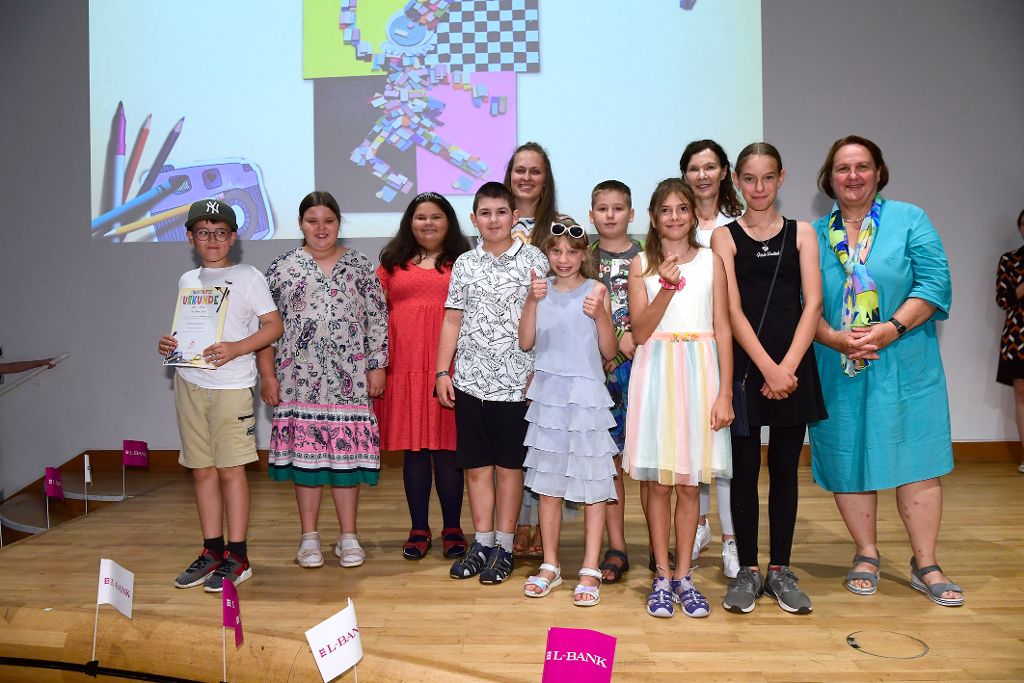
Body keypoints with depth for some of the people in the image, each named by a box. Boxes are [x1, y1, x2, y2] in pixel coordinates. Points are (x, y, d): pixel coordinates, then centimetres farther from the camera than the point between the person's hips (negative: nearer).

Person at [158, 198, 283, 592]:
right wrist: (168, 344, 2)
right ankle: (212, 552, 19)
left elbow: (273, 326, -4)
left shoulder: (247, 277, -1)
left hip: (231, 384, -5)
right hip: (189, 382, 5)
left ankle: (237, 557, 4)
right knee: (202, 469, 8)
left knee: (230, 469, -4)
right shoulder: (187, 280, 15)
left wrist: (236, 348, -18)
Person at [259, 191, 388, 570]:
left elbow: (377, 319, 7)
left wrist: (377, 366, 1)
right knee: (304, 450, 3)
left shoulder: (360, 265, 9)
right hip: (300, 379, 0)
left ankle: (348, 536, 13)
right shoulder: (282, 268, 7)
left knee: (347, 451, 2)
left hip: (349, 378, 0)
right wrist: (268, 376, 0)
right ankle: (309, 537, 15)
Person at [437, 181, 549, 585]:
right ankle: (482, 543, 21)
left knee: (509, 465, 5)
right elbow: (452, 322, 11)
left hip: (515, 381, -3)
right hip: (469, 381, 3)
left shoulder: (533, 259, 0)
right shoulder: (464, 264, 9)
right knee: (476, 465, 9)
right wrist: (442, 372, 5)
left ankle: (504, 547, 16)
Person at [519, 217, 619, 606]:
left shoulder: (596, 290, -1)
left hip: (586, 395, -2)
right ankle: (550, 566, 22)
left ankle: (590, 570, 11)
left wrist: (600, 315, -17)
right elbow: (526, 343, -2)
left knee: (593, 482, 1)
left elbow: (609, 352, -2)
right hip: (548, 394, 2)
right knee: (548, 482, 8)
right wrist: (532, 301, -13)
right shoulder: (541, 288, 6)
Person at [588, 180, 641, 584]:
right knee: (608, 457, 3)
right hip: (596, 366, 1)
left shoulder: (644, 257, 7)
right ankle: (616, 548, 10)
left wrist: (631, 339, -14)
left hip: (638, 363, -1)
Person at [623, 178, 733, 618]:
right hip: (655, 372, 0)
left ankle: (683, 576, 18)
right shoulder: (641, 264, 6)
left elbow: (722, 330, 3)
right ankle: (662, 577, 15)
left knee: (689, 482, 6)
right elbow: (639, 332, -3)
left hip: (699, 371, 1)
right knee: (657, 481, 3)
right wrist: (667, 287, -16)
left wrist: (725, 394, -3)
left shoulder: (711, 260, 7)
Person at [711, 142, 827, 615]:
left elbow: (812, 304, -1)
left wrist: (787, 367, -12)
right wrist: (767, 368, -14)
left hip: (793, 364, 2)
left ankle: (780, 570, 20)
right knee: (744, 469, 4)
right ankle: (747, 571, 16)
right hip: (744, 364, -1)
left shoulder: (802, 233, 7)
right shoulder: (725, 237, 3)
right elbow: (732, 310, -5)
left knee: (785, 468, 9)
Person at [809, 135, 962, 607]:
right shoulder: (814, 234, 7)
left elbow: (935, 283, -6)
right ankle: (866, 556, 23)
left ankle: (925, 566, 15)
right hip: (838, 369, 2)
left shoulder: (909, 220, 3)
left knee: (915, 462, 1)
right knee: (848, 461, 7)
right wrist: (835, 338, -15)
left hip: (905, 367, -1)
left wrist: (890, 330, -17)